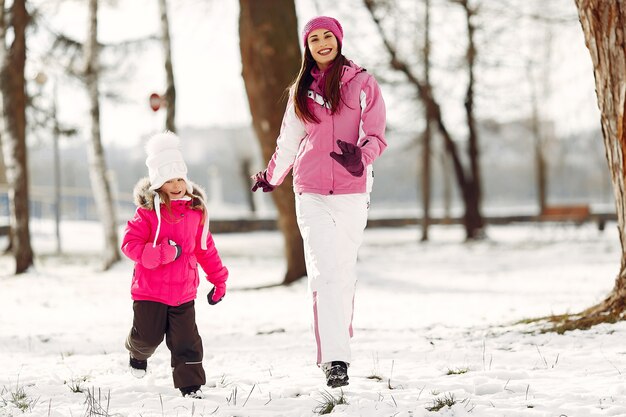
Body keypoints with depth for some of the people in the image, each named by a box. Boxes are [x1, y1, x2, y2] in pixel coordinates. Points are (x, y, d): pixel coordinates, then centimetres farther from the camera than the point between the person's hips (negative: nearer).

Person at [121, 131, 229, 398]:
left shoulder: (195, 211, 4)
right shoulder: (147, 213, -9)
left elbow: (205, 248, 14)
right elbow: (130, 244, -15)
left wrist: (218, 279, 16)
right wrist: (164, 253, -25)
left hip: (184, 292, 3)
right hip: (150, 290, -3)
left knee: (186, 341, 0)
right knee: (149, 336, 7)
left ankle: (191, 385, 9)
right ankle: (138, 352, 41)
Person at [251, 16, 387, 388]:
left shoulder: (362, 83, 2)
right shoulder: (302, 90, 12)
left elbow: (376, 134, -5)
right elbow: (289, 141, 25)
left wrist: (361, 156, -26)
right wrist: (272, 176, 36)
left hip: (352, 192, -1)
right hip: (311, 193, 1)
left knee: (344, 272, 2)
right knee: (325, 273, -9)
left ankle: (338, 345, 15)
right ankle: (335, 359, -14)